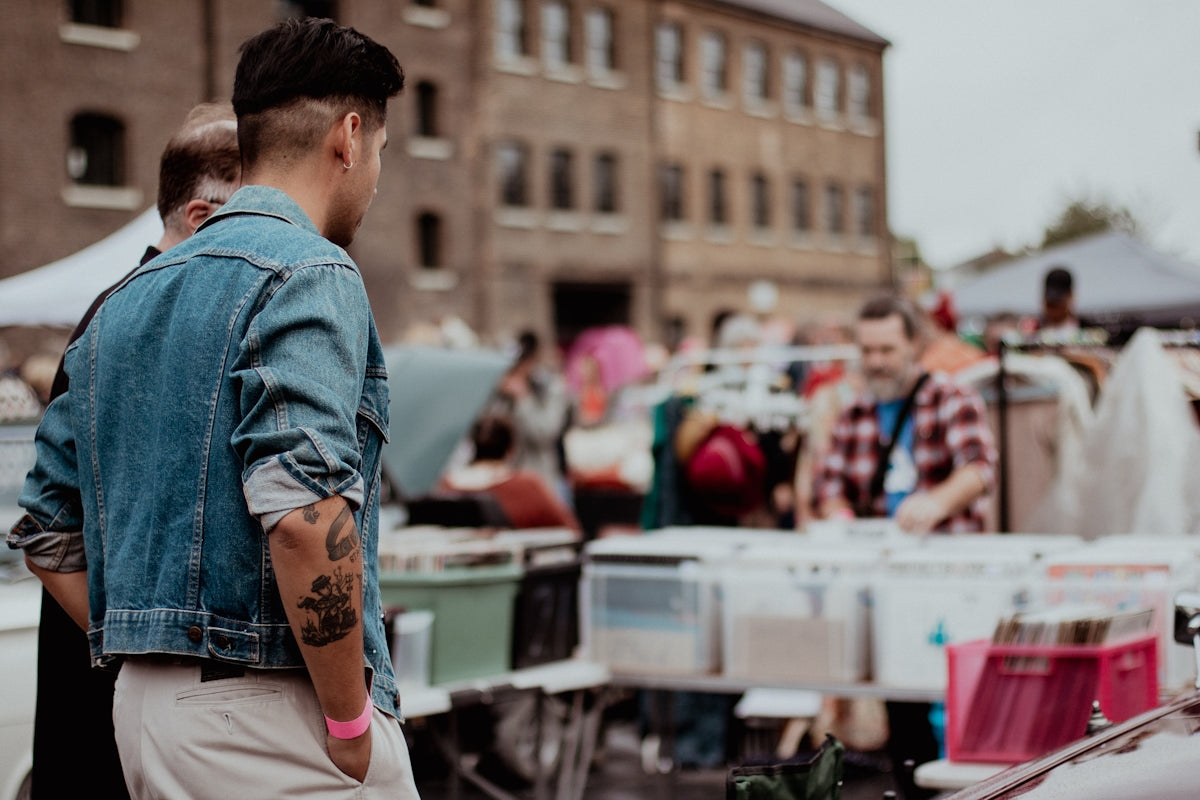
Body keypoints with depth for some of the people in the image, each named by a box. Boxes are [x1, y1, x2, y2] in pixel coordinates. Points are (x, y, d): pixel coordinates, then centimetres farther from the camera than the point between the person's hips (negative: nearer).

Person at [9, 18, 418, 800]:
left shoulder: (129, 300, 15)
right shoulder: (309, 274, -11)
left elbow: (47, 532, 18)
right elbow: (304, 515, -24)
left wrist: (152, 666, 15)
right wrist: (351, 724, -15)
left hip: (143, 707, 8)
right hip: (269, 713, -8)